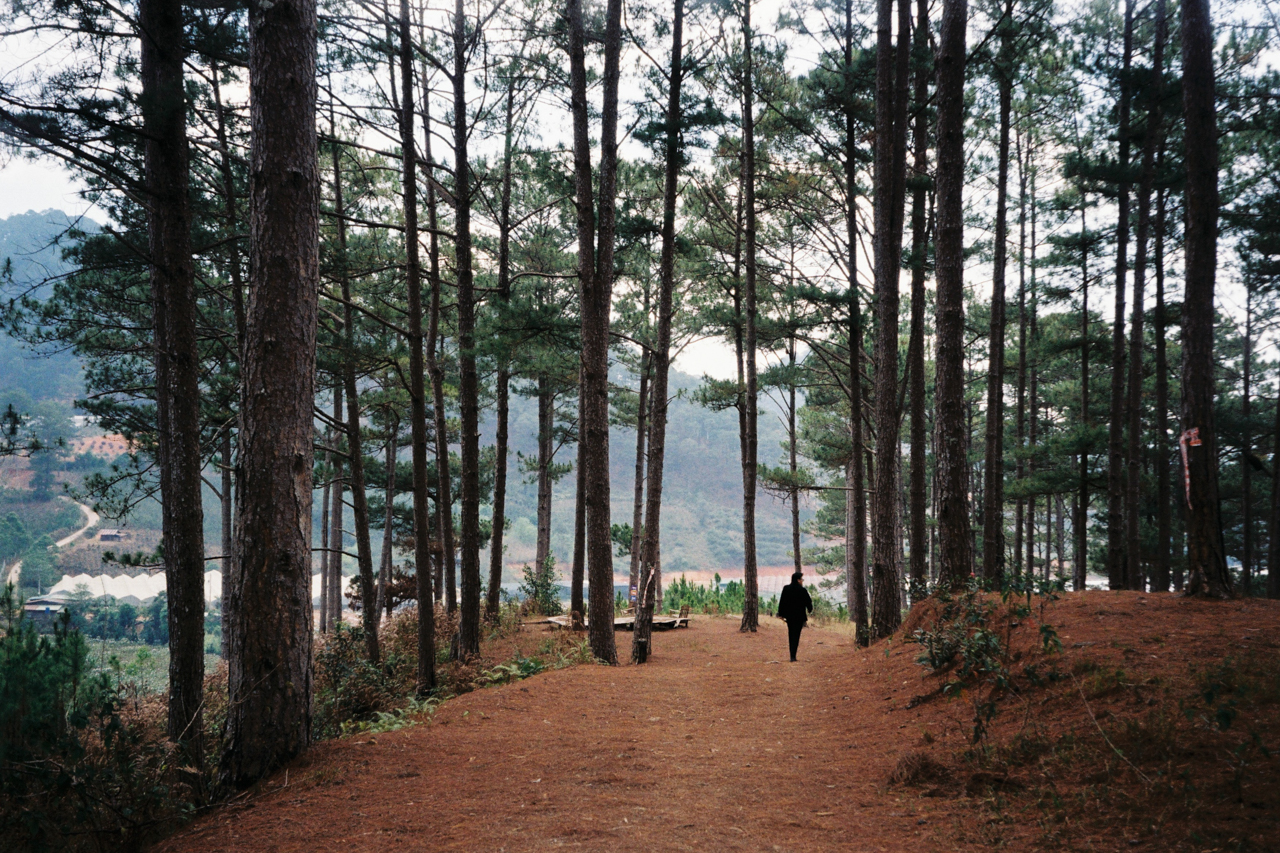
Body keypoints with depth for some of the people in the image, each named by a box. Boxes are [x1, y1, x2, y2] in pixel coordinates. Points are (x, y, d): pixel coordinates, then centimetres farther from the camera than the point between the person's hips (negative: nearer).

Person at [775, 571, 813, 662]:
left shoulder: (786, 589, -1)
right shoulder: (802, 590, -13)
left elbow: (781, 602, 0)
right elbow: (808, 602, -5)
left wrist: (781, 614, 7)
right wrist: (810, 610, 16)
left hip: (789, 616, 4)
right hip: (799, 616, -4)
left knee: (791, 634, 17)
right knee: (796, 635, -2)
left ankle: (792, 655, 21)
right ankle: (793, 657, -10)